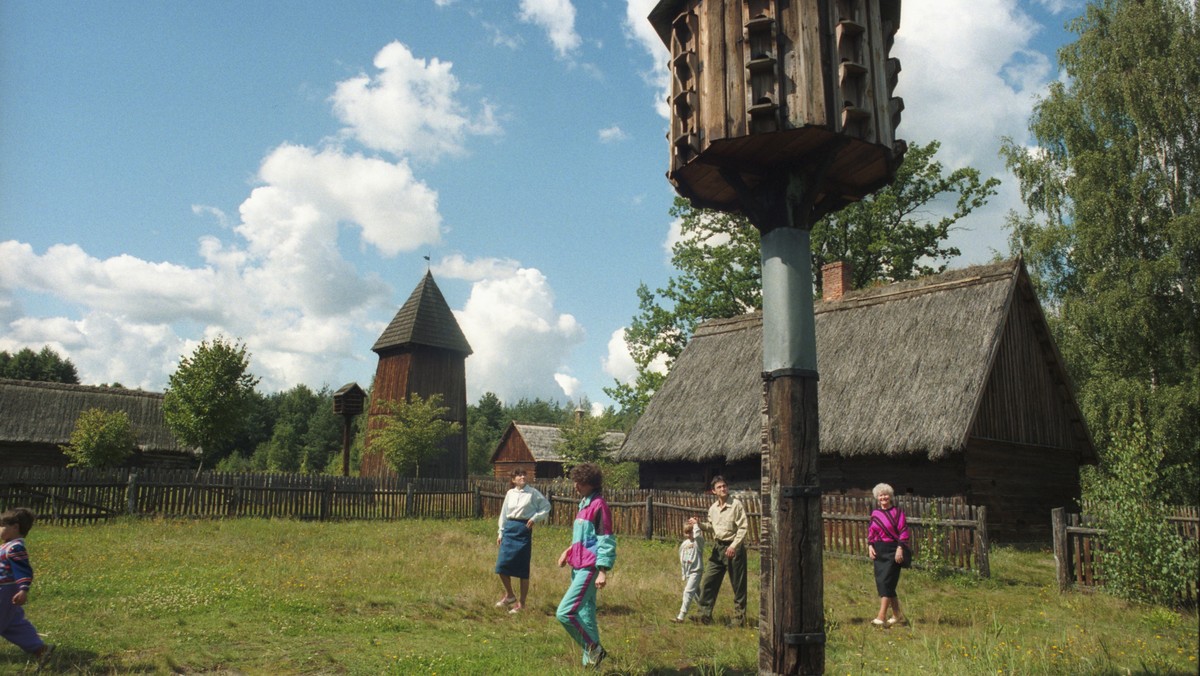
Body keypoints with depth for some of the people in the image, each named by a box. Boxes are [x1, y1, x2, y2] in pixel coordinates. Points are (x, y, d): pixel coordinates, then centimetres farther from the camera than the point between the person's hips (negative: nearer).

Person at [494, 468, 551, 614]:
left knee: (523, 569, 0)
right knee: (501, 565, 0)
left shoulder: (532, 492, -2)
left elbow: (546, 506, 3)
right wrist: (500, 533, 13)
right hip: (510, 528, 4)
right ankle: (509, 595, 22)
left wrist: (535, 518, -8)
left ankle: (521, 603, 11)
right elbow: (504, 513, 14)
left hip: (524, 529, -4)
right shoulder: (510, 493, 9)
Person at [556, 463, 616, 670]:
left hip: (589, 568, -9)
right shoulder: (584, 504, 15)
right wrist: (568, 551, 13)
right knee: (585, 616, 13)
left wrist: (603, 572, -19)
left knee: (565, 612, -14)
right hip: (578, 566, 9)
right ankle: (590, 660, 22)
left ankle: (594, 648, -1)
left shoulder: (599, 505, -13)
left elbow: (606, 541, -15)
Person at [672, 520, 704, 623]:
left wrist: (695, 524, -20)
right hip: (688, 572, 8)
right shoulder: (684, 544, 10)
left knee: (688, 591, -17)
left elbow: (697, 534, -35)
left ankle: (681, 616, -18)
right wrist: (684, 576, 19)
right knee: (696, 593, 18)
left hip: (696, 571, -8)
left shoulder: (698, 541, -9)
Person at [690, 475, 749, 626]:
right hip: (718, 547, 6)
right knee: (707, 582, 5)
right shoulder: (713, 508, 9)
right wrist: (699, 524, 3)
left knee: (738, 585, 2)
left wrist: (734, 546, -19)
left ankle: (739, 619, 12)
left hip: (734, 548, -6)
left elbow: (744, 527, -13)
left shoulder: (736, 504, -10)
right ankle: (704, 616, 15)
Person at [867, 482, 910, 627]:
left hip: (892, 551, -6)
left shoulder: (897, 512, -3)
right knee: (881, 582, 7)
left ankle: (881, 617, -15)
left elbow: (903, 531, -7)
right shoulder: (875, 514, 11)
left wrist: (900, 548, -14)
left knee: (886, 581, -12)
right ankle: (897, 615, 20)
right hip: (878, 551, 6)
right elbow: (870, 532, 16)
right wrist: (870, 546, 2)